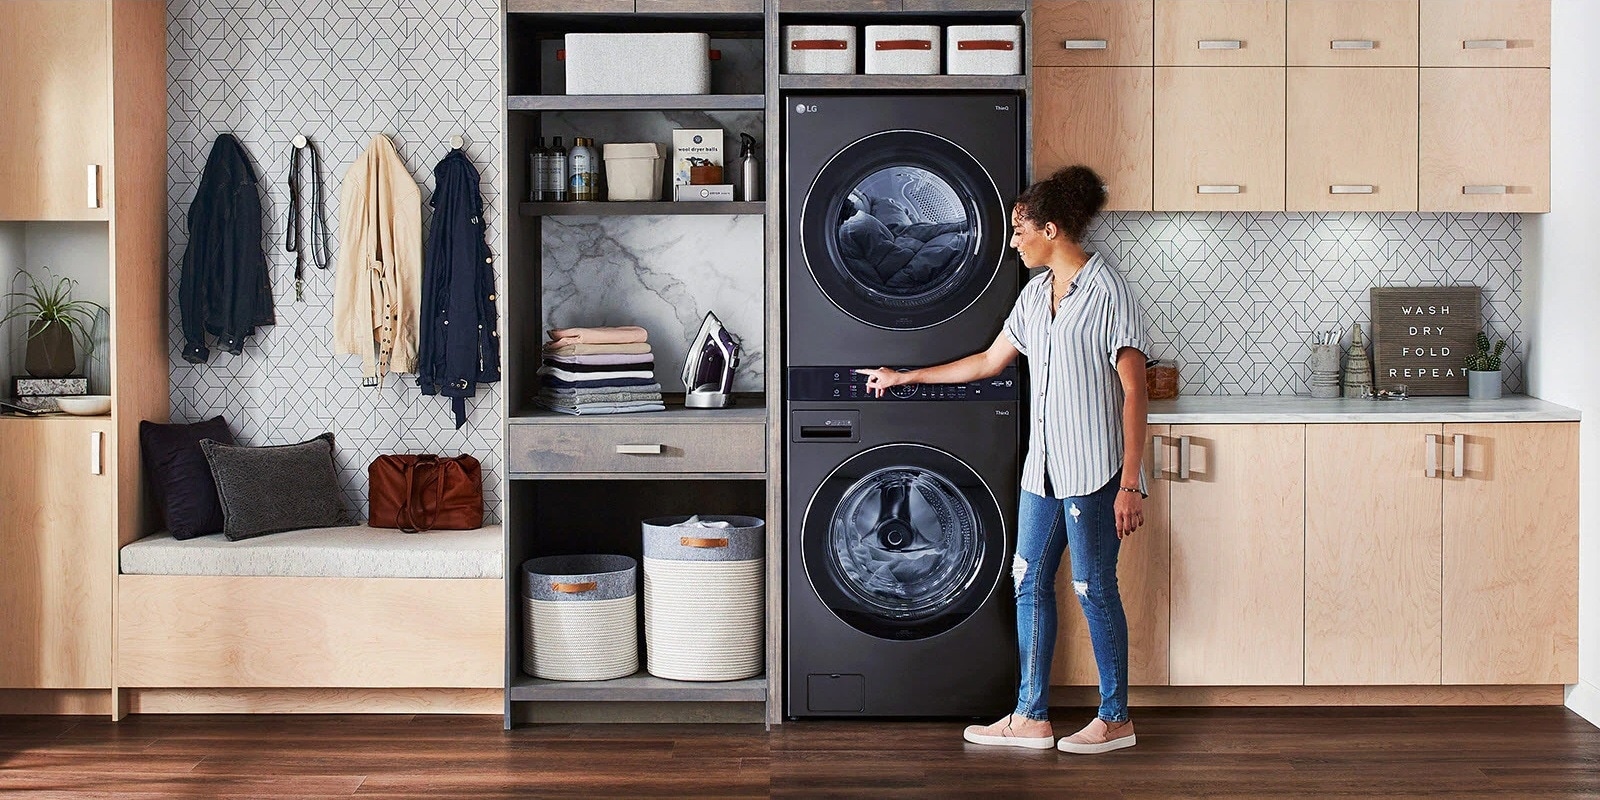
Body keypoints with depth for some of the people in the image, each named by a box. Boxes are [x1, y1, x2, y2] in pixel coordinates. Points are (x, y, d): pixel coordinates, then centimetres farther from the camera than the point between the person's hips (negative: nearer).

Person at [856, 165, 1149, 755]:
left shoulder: (1107, 292, -12)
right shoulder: (1035, 293, 12)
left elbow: (1134, 390, -14)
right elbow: (989, 361, 23)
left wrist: (1129, 484, -18)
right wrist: (904, 377, 26)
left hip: (1093, 469, -8)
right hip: (1044, 466, 8)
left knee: (1094, 589, 0)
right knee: (1029, 582, 9)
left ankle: (1116, 719, 14)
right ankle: (1032, 718, 18)